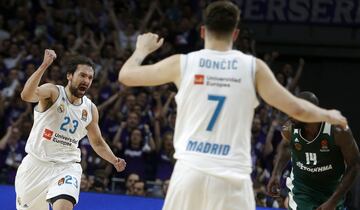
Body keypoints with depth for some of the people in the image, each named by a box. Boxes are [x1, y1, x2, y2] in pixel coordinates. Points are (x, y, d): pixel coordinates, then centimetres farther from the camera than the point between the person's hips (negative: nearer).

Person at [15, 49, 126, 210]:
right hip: (36, 164, -2)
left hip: (66, 166, 2)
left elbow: (97, 142, 17)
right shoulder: (53, 92, -12)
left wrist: (114, 160, -1)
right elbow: (26, 95, -35)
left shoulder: (90, 109, 2)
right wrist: (44, 65, -45)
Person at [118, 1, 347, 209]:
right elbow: (297, 109, 2)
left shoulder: (183, 63, 5)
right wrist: (329, 116, 22)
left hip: (190, 170, 2)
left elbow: (126, 75, 15)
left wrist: (143, 49, 36)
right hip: (232, 175, -2)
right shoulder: (253, 67, 2)